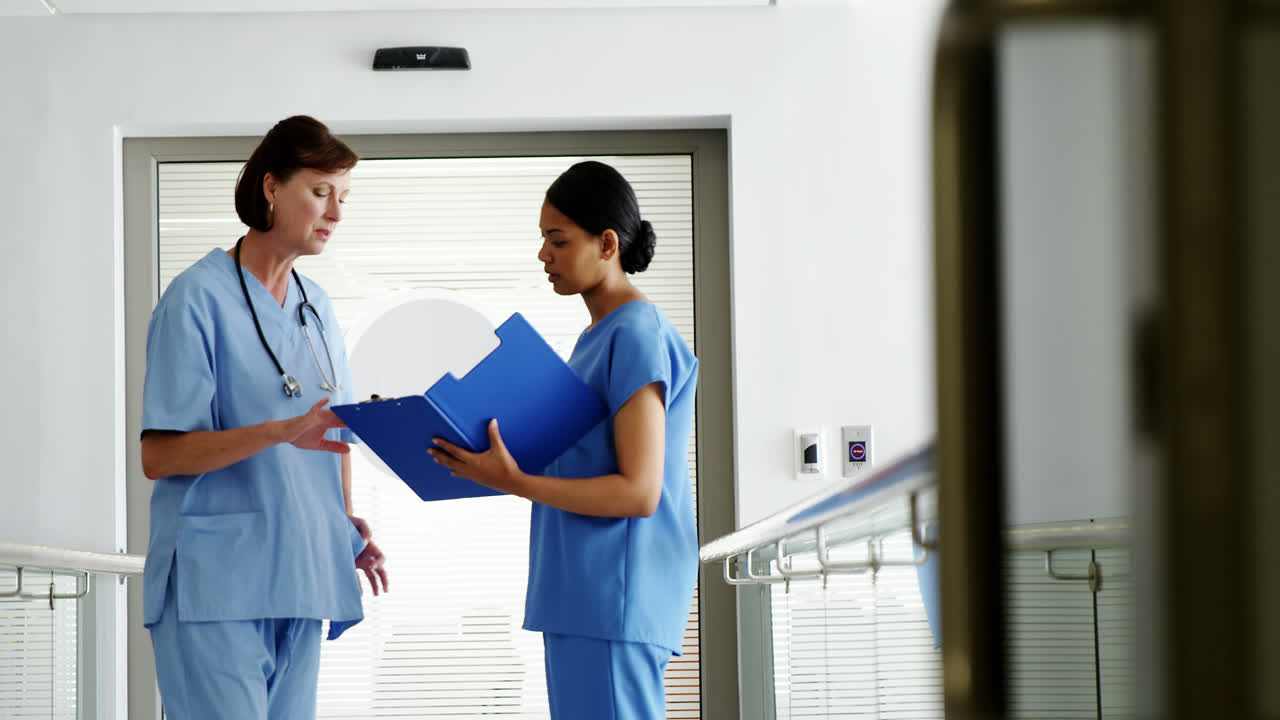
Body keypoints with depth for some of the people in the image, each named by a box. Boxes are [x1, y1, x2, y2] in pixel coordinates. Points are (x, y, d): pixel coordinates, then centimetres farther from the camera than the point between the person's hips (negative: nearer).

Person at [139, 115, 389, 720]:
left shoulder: (317, 308, 17)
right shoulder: (199, 298, -6)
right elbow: (158, 456, -12)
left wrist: (348, 526, 5)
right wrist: (282, 432, -22)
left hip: (301, 586, 7)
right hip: (214, 588, -7)